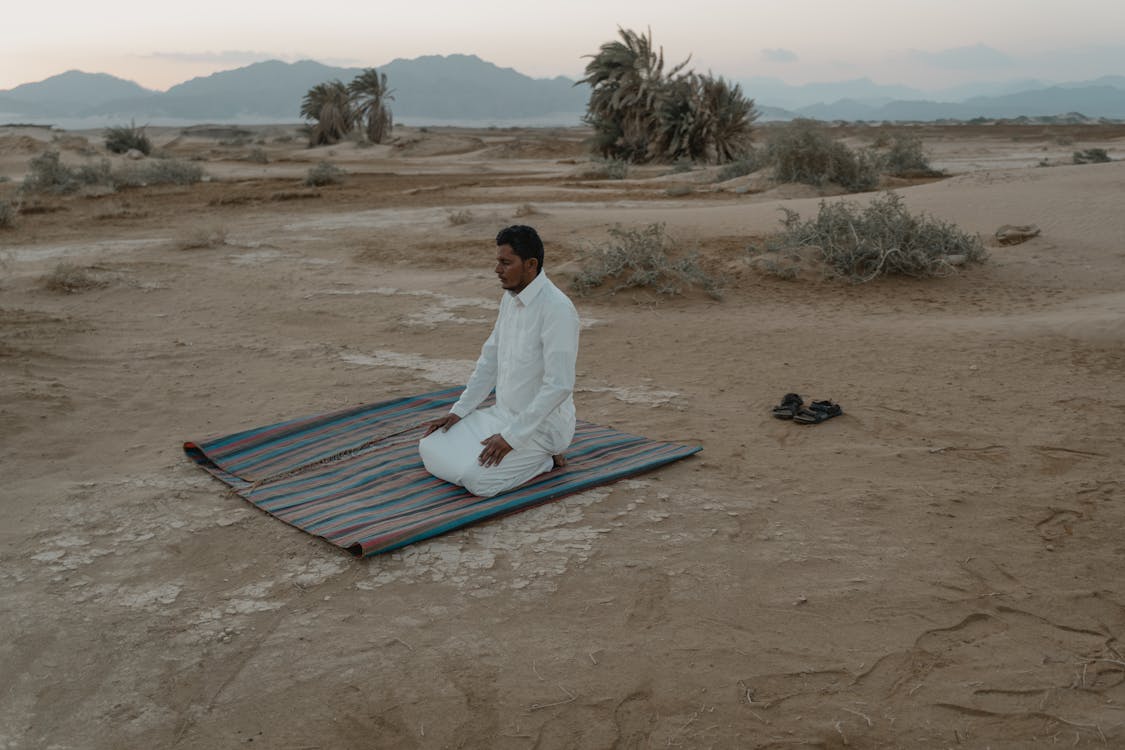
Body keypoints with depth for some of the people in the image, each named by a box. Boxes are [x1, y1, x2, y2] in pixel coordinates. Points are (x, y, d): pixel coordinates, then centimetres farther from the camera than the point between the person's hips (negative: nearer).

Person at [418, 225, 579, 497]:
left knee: (476, 478, -27)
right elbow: (490, 361, 14)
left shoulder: (557, 308, -24)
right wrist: (458, 411, 5)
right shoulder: (510, 298, 5)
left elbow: (559, 386, -27)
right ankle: (530, 454, 11)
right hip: (503, 413, 8)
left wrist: (511, 436, -26)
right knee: (431, 449, -1)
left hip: (540, 423, -8)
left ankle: (543, 456, 0)